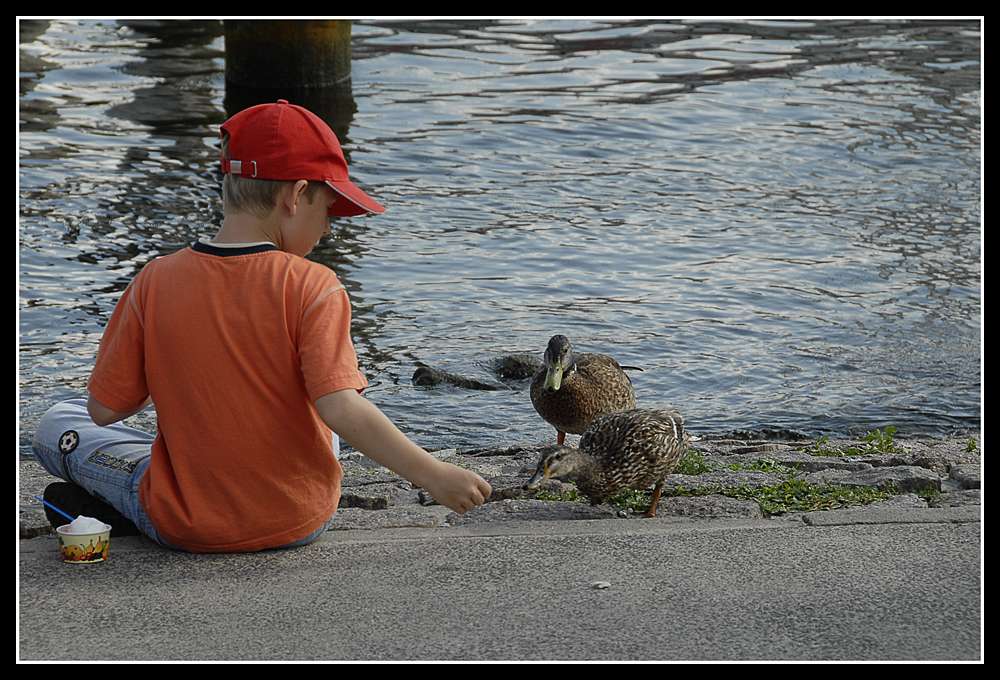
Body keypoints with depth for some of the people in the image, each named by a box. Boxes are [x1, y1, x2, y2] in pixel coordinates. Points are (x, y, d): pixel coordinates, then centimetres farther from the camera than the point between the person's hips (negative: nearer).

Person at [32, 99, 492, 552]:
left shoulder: (155, 284, -11)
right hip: (301, 523, -1)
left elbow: (104, 409, -5)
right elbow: (340, 408, -27)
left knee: (56, 426, 22)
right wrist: (435, 476, -23)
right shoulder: (313, 288, -18)